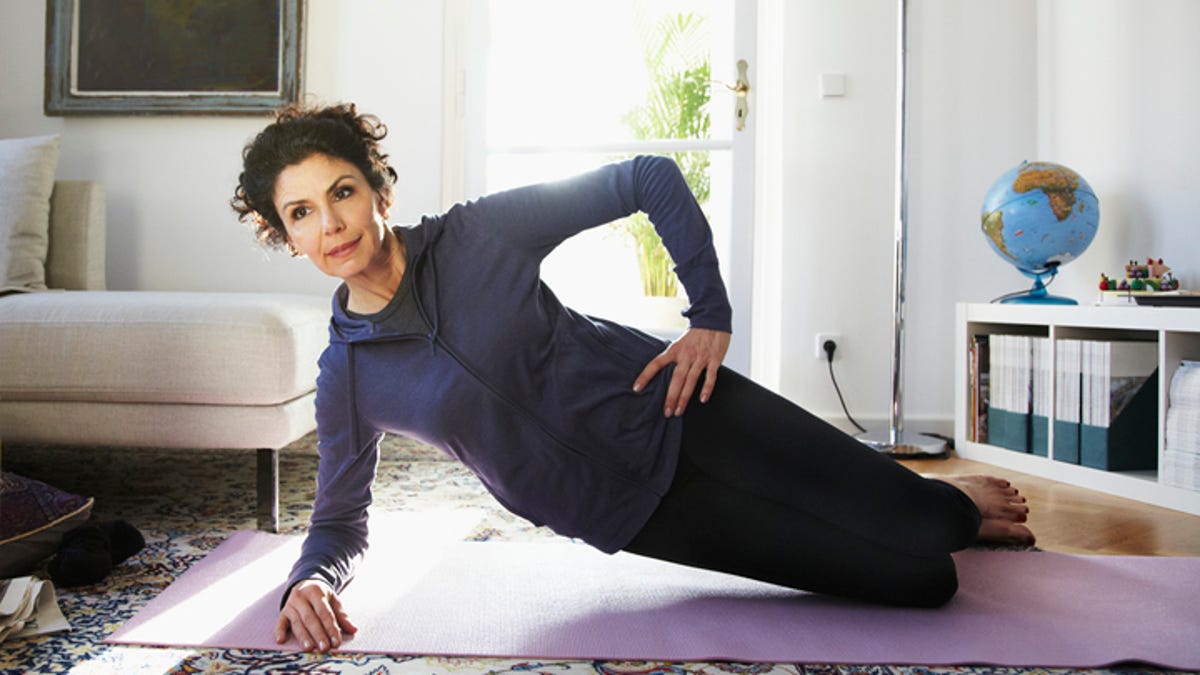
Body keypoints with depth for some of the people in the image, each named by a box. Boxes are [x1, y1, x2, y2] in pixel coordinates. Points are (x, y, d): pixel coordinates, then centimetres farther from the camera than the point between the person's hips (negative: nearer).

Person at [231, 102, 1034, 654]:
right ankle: (962, 523, 33)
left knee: (915, 516, -3)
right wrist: (309, 581, -18)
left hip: (675, 409, 0)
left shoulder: (481, 231, -12)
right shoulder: (347, 378, -5)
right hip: (630, 514, 0)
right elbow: (341, 521, 5)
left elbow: (651, 179, -6)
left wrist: (711, 314, -10)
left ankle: (958, 503, 37)